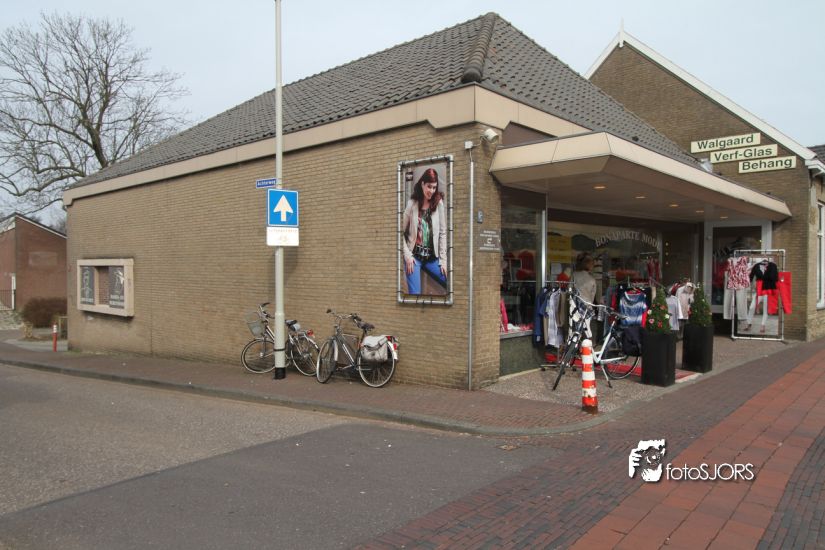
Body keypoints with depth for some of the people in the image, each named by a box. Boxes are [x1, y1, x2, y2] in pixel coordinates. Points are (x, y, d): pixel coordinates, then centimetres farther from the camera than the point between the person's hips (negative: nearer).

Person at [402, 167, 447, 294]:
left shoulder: (439, 203, 0)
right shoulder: (412, 204, -3)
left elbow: (443, 233, 1)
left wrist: (443, 259, -2)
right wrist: (407, 255, -7)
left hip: (432, 257, 2)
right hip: (414, 256, -2)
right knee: (415, 292, -9)